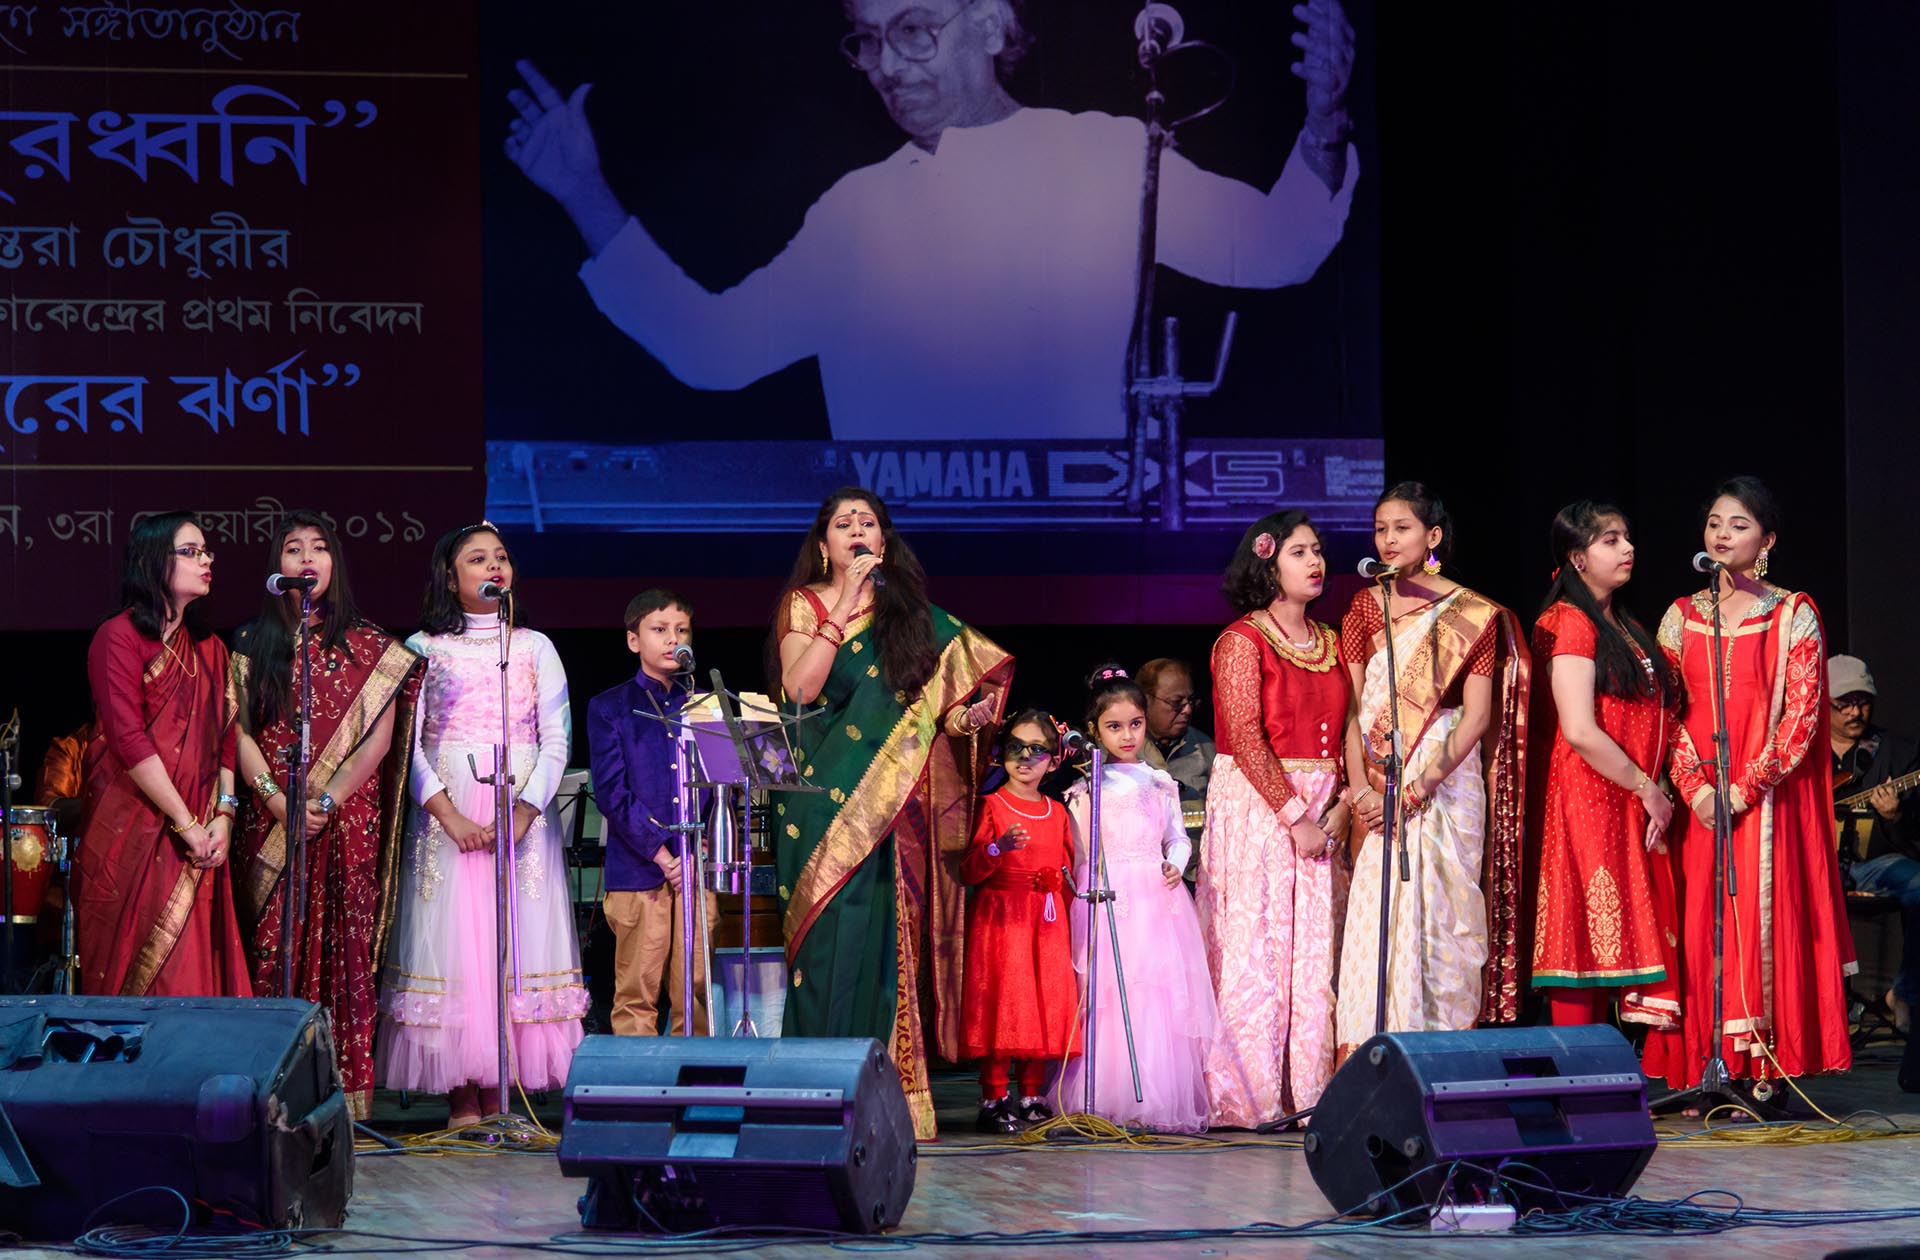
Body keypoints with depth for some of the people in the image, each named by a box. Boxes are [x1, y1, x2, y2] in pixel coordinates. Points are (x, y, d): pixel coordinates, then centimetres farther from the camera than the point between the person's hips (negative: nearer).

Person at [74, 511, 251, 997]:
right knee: (137, 967, -5)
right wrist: (186, 824, -14)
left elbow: (225, 737, 11)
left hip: (196, 841, 6)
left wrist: (224, 814, -5)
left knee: (192, 970, 2)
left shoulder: (210, 648, 16)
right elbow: (129, 739, -14)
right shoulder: (120, 637, -6)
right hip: (130, 832, -6)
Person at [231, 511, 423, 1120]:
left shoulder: (369, 646, 7)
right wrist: (277, 801, -11)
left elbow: (378, 740, -1)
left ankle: (345, 1094, -3)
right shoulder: (253, 643, 10)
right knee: (272, 950, -3)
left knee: (343, 950, -3)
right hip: (270, 822, 1)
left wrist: (326, 802, -11)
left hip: (347, 820, -1)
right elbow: (240, 733, 3)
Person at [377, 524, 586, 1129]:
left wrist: (524, 813, -10)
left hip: (523, 810, 1)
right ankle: (462, 1103, -5)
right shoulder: (424, 648, 8)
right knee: (452, 942, -6)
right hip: (446, 813, -1)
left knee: (520, 943, -6)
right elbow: (408, 744, 1)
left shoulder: (535, 647, 12)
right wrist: (450, 816, -12)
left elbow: (556, 739, 5)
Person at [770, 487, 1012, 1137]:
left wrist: (967, 717, -5)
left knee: (885, 938, -1)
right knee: (829, 934, -9)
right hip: (823, 798, -3)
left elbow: (928, 711, 16)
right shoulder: (805, 605, 6)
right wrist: (845, 605, -11)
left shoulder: (914, 614, 14)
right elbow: (799, 686, -11)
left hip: (891, 806, 3)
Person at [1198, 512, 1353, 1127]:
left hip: (1318, 810, 6)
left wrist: (1342, 802, -3)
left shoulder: (1328, 642, 16)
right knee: (1256, 944, -7)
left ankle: (1307, 1089, 5)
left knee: (1314, 947, 2)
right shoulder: (1243, 640, -4)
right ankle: (1247, 1094, -5)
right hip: (1255, 801, -6)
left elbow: (1343, 733, 14)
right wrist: (1293, 815, -16)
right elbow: (1245, 737, -12)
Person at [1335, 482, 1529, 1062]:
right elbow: (1351, 706, 7)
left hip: (1445, 788, -3)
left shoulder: (1471, 614, 0)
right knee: (1373, 921, -2)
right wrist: (1360, 787, -7)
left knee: (1440, 916, -5)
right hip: (1379, 792, 3)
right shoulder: (1365, 607, 11)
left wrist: (1425, 782, -16)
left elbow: (1478, 715, -5)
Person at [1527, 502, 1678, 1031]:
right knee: (1584, 937, -8)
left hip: (1629, 810, 8)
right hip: (1589, 802, -8)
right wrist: (1645, 788, -11)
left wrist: (1653, 791, 4)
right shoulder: (1571, 623, -9)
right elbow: (1579, 730, -18)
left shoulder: (1625, 627, 19)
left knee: (1612, 941, 5)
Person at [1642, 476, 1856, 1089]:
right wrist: (1693, 785, -8)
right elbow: (1668, 710, 8)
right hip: (1699, 801, 3)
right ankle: (1703, 1070, 2)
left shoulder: (1794, 615, 2)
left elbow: (1802, 712, -4)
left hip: (1768, 799, -3)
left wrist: (1748, 786, -14)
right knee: (1700, 922, -1)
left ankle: (1764, 1069, -5)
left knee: (1764, 918, -7)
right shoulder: (1681, 616, 12)